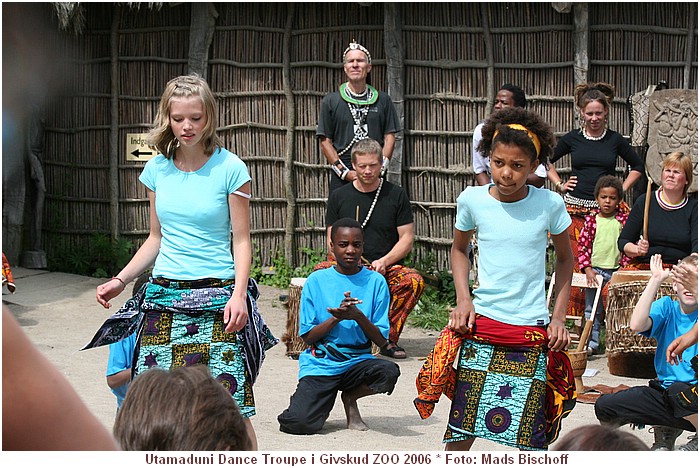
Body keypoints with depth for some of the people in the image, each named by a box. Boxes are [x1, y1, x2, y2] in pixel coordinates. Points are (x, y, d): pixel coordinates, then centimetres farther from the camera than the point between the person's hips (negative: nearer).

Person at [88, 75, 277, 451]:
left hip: (217, 297, -4)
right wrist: (121, 279, 6)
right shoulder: (157, 169, 9)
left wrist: (239, 294, -15)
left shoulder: (229, 168, -3)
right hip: (164, 296, 4)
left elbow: (241, 239, -2)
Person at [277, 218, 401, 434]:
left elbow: (381, 340, -2)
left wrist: (358, 316, -20)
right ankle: (325, 399, 12)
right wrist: (336, 317, -17)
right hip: (320, 364, -2)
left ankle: (350, 397, 1)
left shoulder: (375, 281, 1)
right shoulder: (316, 281, 0)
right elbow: (307, 336, -2)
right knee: (300, 423, -26)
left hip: (358, 360, 2)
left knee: (389, 372, -32)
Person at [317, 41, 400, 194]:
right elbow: (325, 140, 4)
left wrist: (380, 167, -7)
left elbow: (390, 136, 9)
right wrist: (344, 172, -8)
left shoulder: (383, 100, 11)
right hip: (341, 179, -1)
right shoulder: (330, 101, 7)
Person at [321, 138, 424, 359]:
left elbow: (407, 239, 6)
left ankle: (388, 338, -16)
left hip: (387, 267, 0)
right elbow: (332, 243, 9)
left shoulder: (396, 195, 8)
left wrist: (384, 262, -12)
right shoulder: (339, 196, 10)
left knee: (414, 281, -32)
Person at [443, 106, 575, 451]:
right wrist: (463, 300, 2)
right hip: (482, 324, 1)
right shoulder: (472, 200, -1)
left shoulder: (549, 205, -3)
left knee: (531, 437, 0)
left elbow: (565, 258, 12)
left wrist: (559, 317, 5)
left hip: (532, 330, 0)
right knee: (462, 426, -2)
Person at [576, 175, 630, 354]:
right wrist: (588, 269, -7)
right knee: (592, 309, 5)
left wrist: (623, 268, -5)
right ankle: (592, 343, 12)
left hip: (616, 270, -1)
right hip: (595, 270, 1)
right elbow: (583, 246, 2)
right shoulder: (591, 220, 1)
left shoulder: (623, 220, 1)